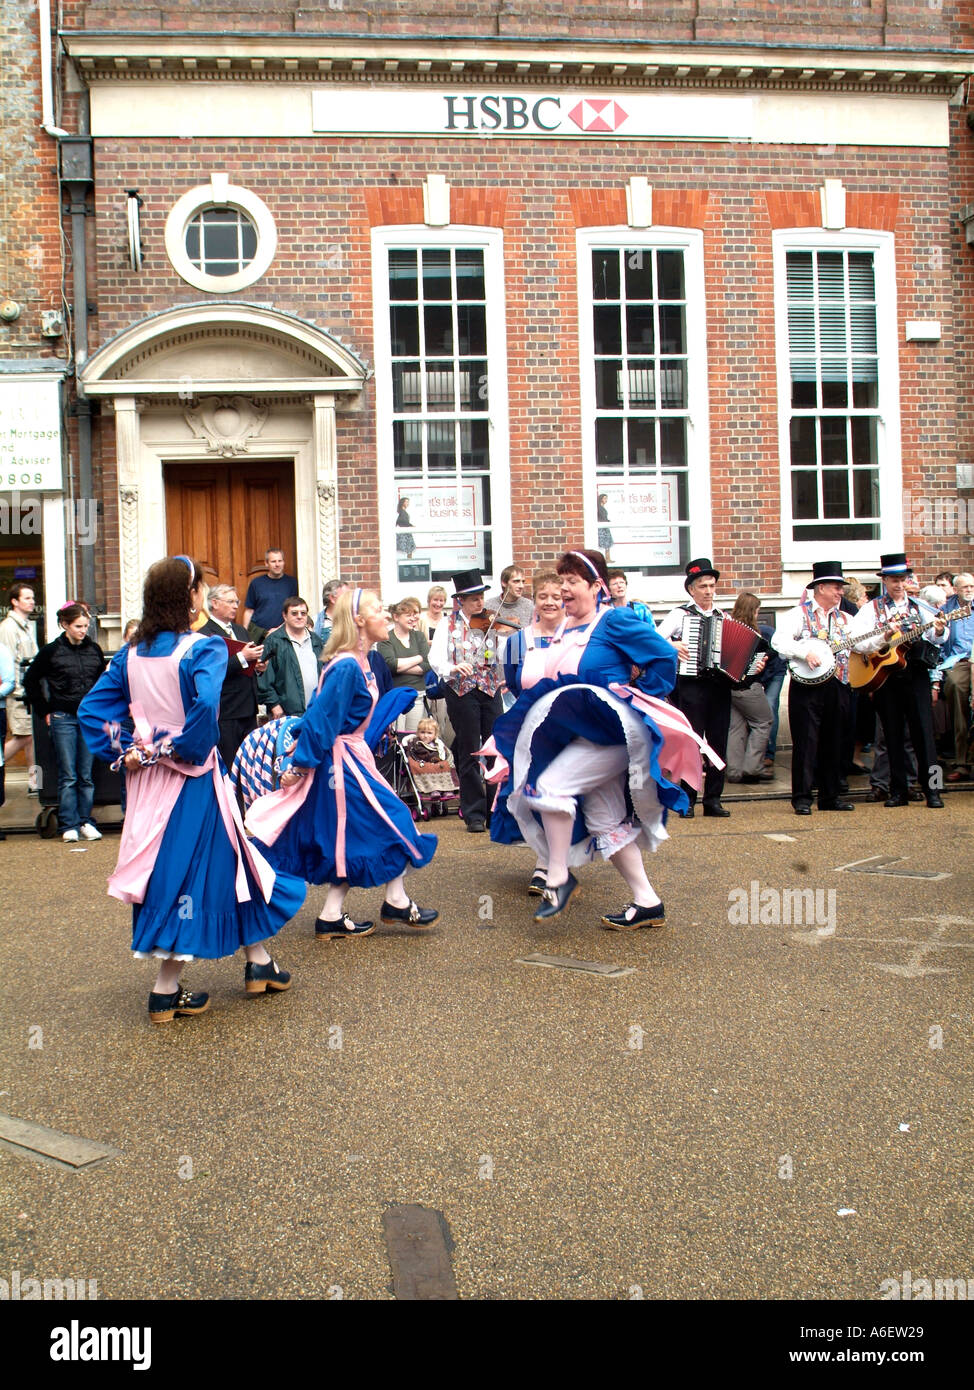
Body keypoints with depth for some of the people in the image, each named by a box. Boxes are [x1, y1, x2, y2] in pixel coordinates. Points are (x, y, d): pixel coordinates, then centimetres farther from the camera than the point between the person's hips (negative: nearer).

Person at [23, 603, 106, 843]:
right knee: (67, 775, 0)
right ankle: (69, 825, 6)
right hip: (63, 718, -2)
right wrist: (44, 711, 4)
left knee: (86, 775, 6)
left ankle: (86, 821, 13)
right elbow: (30, 681, 7)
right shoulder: (51, 651, -2)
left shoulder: (94, 650, 6)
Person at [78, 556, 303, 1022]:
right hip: (191, 779, -7)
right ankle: (166, 990, 15)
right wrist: (184, 750, -16)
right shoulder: (203, 648, -14)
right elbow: (206, 706, -30)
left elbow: (92, 708, 5)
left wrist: (124, 749, 2)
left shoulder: (132, 652, 5)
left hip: (146, 776, 7)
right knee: (187, 870, 6)